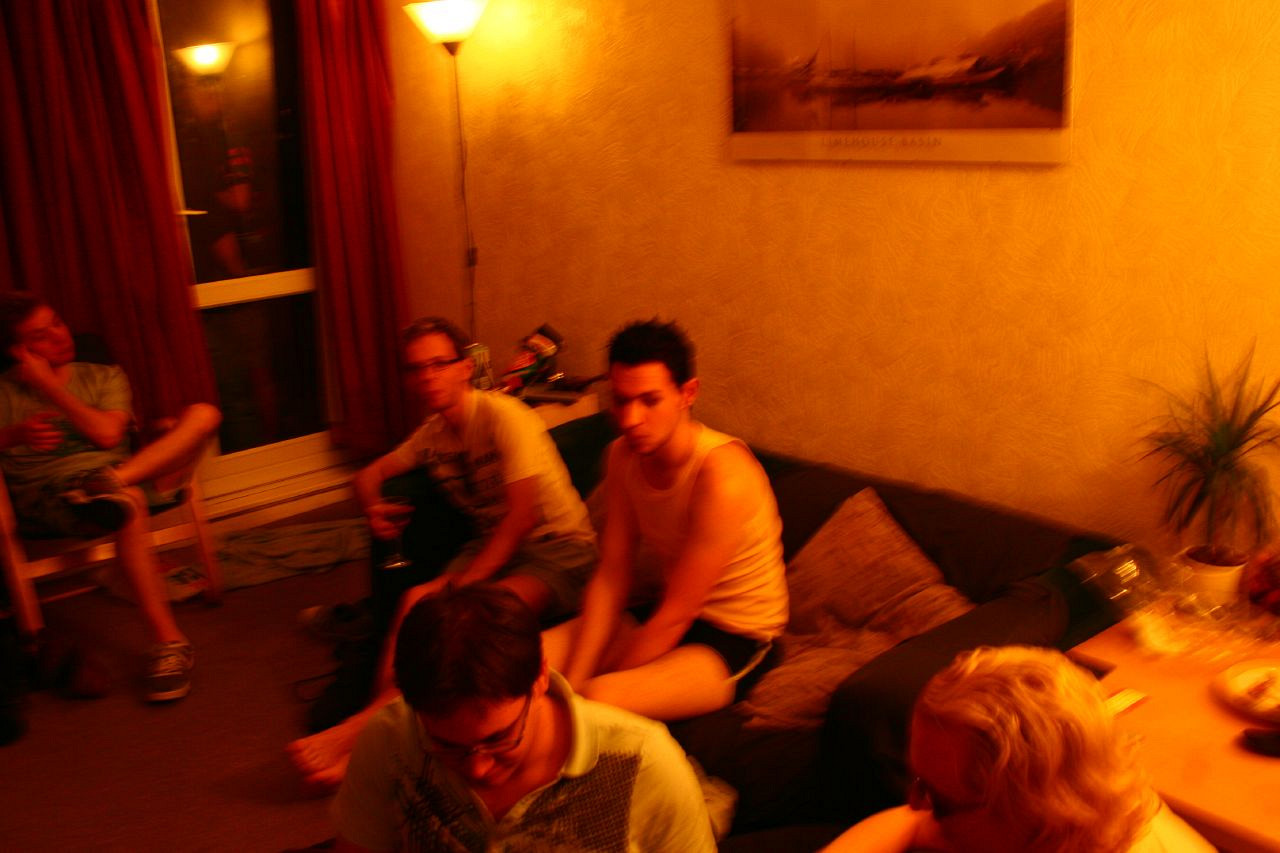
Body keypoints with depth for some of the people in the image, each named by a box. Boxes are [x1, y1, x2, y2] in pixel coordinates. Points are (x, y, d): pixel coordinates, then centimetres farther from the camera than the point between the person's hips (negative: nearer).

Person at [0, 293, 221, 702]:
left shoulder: (104, 376, 20)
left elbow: (106, 434, 2)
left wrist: (49, 388, 1)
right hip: (44, 499, -4)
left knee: (203, 414, -14)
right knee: (129, 503, -40)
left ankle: (112, 482, -36)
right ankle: (168, 643, -40)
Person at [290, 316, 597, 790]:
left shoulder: (505, 417, -14)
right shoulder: (433, 432, 10)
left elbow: (521, 517, -20)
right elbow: (371, 474, 22)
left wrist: (459, 584, -26)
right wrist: (372, 507, -3)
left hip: (561, 547, -7)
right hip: (492, 545, 7)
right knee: (416, 601, -24)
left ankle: (360, 728, -37)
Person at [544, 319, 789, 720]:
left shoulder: (723, 473, -29)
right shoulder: (623, 456, -5)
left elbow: (675, 615, -24)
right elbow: (610, 577, -5)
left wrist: (585, 692, -18)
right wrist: (570, 684, -14)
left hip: (734, 639, -7)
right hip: (661, 608, 7)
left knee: (599, 700, -32)